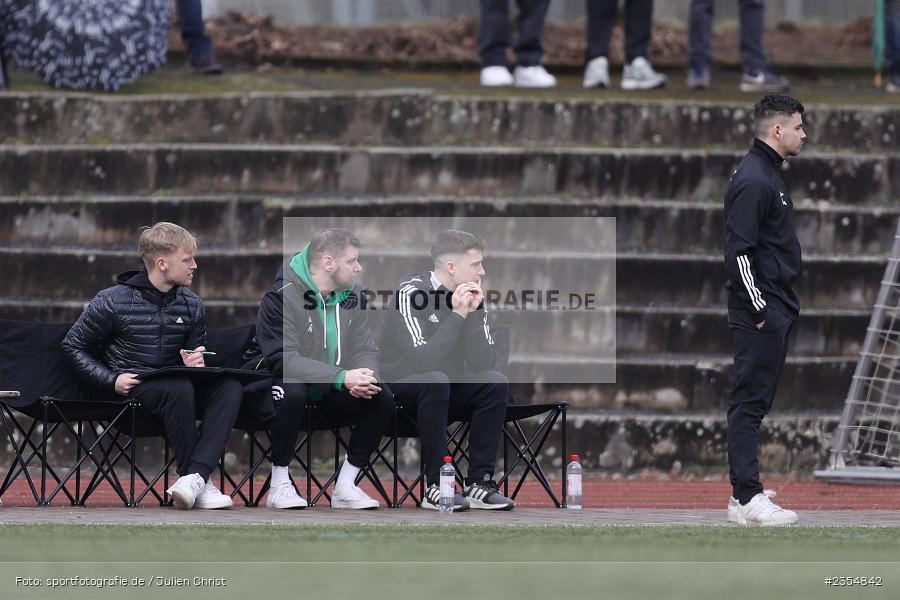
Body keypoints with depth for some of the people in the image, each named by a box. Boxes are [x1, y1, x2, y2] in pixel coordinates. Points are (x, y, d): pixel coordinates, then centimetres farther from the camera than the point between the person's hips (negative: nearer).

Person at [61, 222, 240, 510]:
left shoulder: (192, 305, 10)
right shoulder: (112, 302, -4)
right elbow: (74, 346, 3)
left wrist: (194, 363, -3)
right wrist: (111, 380, -10)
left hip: (175, 385, 5)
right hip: (131, 387, -5)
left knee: (230, 386, -25)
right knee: (179, 387, -37)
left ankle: (194, 476, -38)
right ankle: (200, 484, -30)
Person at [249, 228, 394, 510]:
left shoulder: (351, 296, 3)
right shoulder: (282, 296, -18)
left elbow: (365, 349, 1)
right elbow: (285, 359, -27)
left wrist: (363, 379, -25)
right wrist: (343, 378, -36)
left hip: (333, 392, 6)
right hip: (287, 382, -6)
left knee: (382, 398, -17)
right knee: (291, 392, -39)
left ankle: (345, 486, -8)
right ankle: (279, 485, -21)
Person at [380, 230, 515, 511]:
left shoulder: (469, 296, 0)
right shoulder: (411, 293, -19)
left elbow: (484, 364, -10)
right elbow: (423, 360, -31)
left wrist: (473, 313, -19)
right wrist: (457, 315, -28)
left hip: (447, 392, 6)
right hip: (400, 391, -6)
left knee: (496, 382, -18)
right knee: (434, 381, -36)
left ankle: (479, 483, -18)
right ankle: (435, 487, -30)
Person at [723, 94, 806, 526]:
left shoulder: (767, 175, 18)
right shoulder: (753, 179, -15)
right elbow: (739, 251, -20)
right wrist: (758, 308, -20)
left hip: (776, 310, 10)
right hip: (760, 312, -10)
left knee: (755, 402, 11)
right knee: (749, 401, -10)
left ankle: (745, 494, 15)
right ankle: (747, 499, -11)